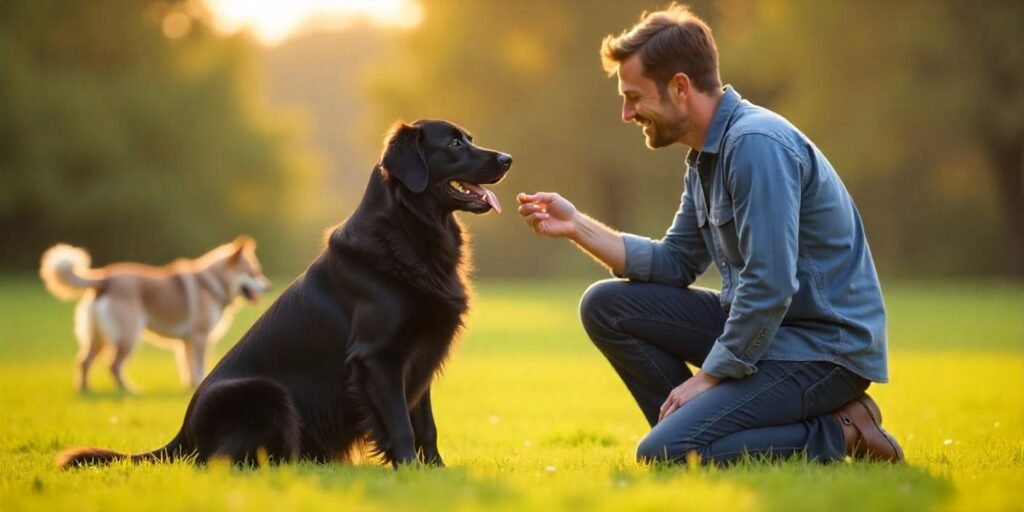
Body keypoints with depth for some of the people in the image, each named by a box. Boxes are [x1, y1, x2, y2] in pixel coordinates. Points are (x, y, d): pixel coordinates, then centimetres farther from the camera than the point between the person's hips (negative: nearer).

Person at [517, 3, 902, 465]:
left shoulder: (757, 144, -21)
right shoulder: (706, 156, 10)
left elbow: (771, 287, -25)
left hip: (824, 345, -9)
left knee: (662, 455, -21)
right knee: (606, 306, 6)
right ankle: (693, 427, 5)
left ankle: (838, 436, -6)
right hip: (756, 325, 9)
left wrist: (709, 376, -16)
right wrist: (576, 226, 7)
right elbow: (675, 264, 15)